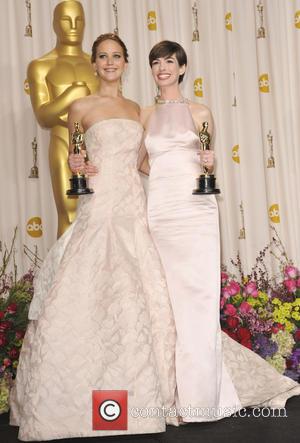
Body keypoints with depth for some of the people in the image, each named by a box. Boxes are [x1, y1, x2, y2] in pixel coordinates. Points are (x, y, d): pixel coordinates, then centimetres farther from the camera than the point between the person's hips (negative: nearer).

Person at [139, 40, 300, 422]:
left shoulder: (200, 113, 9)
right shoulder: (145, 115, 14)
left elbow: (206, 163, 13)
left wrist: (209, 163, -9)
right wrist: (168, 175, 3)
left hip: (195, 209, -2)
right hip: (160, 210, 2)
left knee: (197, 296, -7)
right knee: (169, 297, 1)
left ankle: (202, 397, 3)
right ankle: (181, 391, 15)